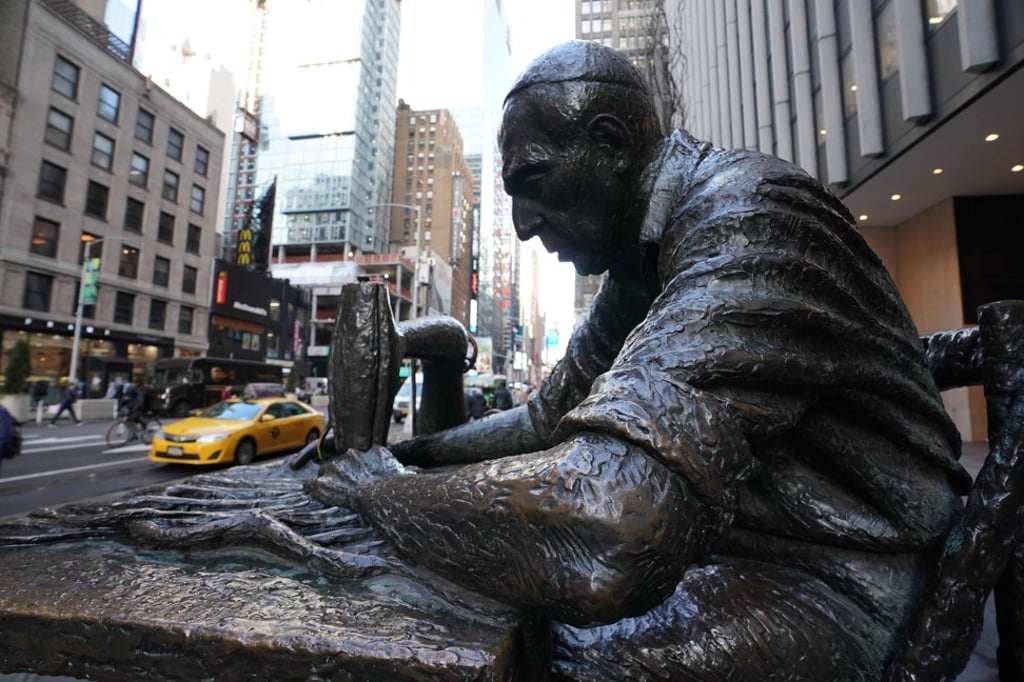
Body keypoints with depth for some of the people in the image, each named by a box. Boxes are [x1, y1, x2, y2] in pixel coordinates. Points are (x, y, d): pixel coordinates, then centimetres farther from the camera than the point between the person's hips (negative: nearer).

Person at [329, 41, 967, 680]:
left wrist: (381, 492, -20)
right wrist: (401, 449, 1)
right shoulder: (640, 258, 6)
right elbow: (547, 417, 10)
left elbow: (602, 529, -38)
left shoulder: (750, 215, -25)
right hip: (727, 545, 8)